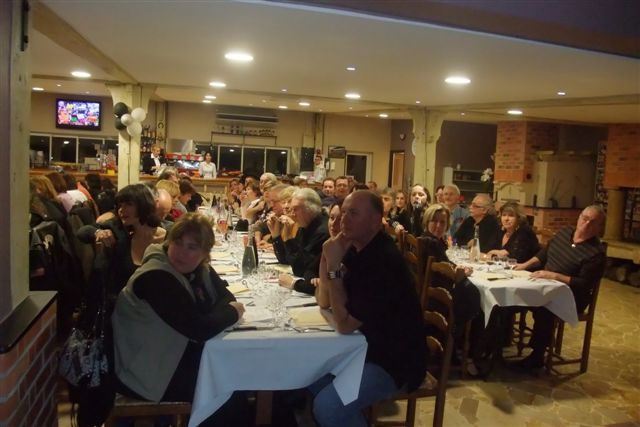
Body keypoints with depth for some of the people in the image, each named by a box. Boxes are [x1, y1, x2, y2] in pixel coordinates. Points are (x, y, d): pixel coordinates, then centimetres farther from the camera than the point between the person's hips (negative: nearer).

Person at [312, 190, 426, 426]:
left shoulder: (385, 260, -28)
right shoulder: (354, 248, 2)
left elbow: (344, 325, -25)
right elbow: (323, 301, 2)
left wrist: (334, 267, -27)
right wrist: (326, 259, -13)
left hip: (393, 360, -9)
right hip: (365, 346, 9)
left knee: (327, 406, -22)